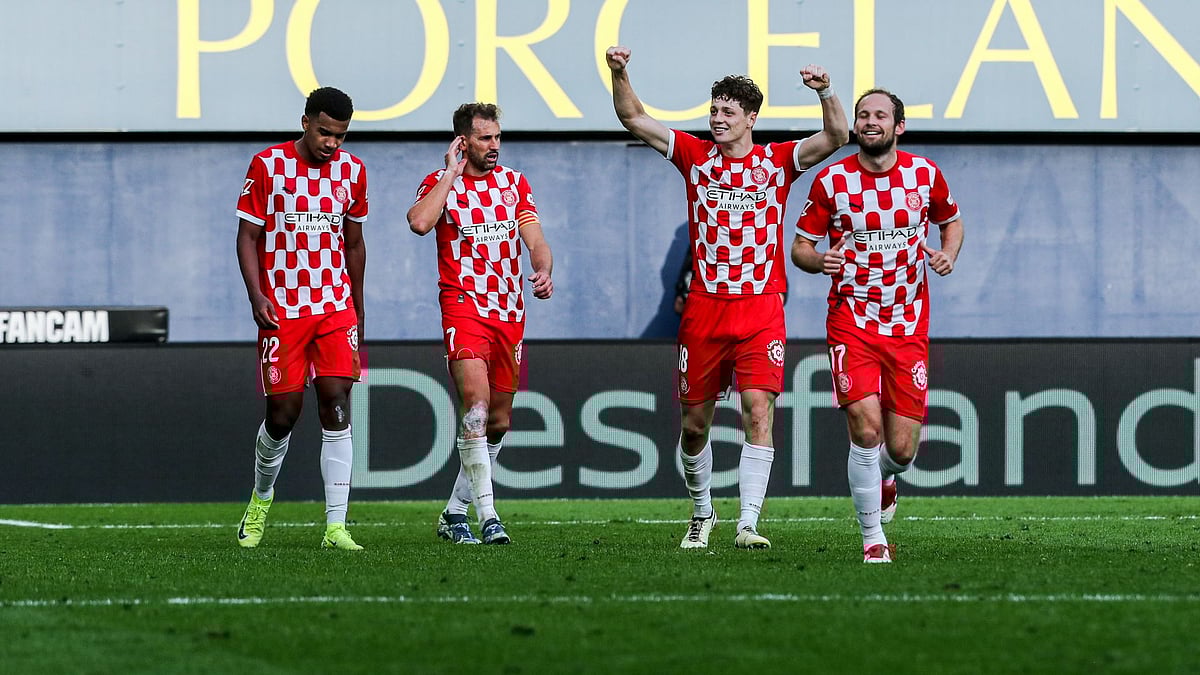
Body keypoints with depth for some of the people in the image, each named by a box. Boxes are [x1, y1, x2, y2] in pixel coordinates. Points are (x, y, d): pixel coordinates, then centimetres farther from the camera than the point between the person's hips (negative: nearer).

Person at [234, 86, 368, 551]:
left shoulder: (351, 171, 7)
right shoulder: (268, 166, -4)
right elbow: (248, 236, 0)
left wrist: (358, 311, 19)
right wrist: (257, 296, -12)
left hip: (335, 307, 2)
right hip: (282, 310, -2)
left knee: (337, 405, -9)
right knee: (283, 411, -3)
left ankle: (336, 526, -10)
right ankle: (261, 496, 27)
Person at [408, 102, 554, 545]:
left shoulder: (514, 183, 12)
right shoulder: (441, 183, -1)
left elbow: (536, 241, 8)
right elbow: (420, 222, -22)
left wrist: (543, 271, -13)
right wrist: (451, 174, -13)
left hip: (510, 312, 5)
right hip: (464, 307, -5)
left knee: (498, 422, 8)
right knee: (476, 406, -22)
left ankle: (454, 513, 21)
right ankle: (487, 516, -25)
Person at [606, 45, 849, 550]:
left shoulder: (778, 161, 3)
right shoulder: (696, 156, 7)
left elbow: (836, 137, -8)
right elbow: (633, 118, 6)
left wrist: (825, 92, -25)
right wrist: (619, 74, -9)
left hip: (761, 310, -2)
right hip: (704, 309, 2)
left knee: (759, 410, -16)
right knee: (694, 422, 8)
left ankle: (748, 524, -20)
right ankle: (702, 513, 30)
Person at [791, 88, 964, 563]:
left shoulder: (925, 174, 2)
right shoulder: (831, 181, -4)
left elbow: (951, 221, 19)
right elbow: (800, 246, 3)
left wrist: (949, 253, -3)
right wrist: (818, 261, -20)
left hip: (909, 326, 2)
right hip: (852, 321, -2)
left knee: (901, 449, -1)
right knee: (866, 429, -19)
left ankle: (881, 478, 38)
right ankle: (872, 538, -3)